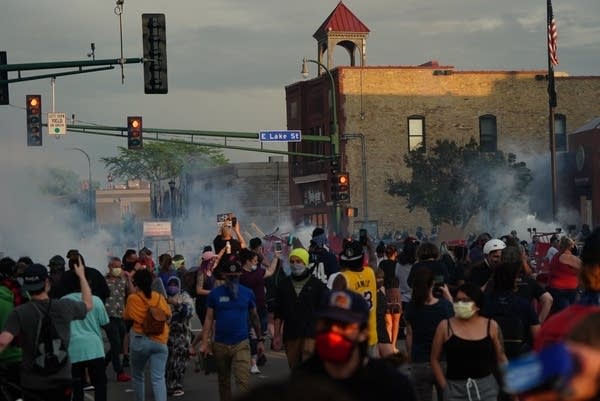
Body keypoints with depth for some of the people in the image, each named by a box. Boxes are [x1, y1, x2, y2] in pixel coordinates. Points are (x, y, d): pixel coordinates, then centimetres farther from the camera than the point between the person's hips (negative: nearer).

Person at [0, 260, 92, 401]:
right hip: (61, 380, 2)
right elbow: (88, 304, 17)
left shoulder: (19, 313, -13)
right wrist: (81, 276, 29)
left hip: (32, 384, -2)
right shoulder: (65, 306, -4)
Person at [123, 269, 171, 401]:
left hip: (140, 340, -2)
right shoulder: (159, 297, 4)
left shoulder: (133, 298, -4)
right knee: (158, 379, -6)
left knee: (137, 376, 20)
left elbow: (126, 316, 9)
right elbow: (167, 313, 17)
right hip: (160, 341, 2)